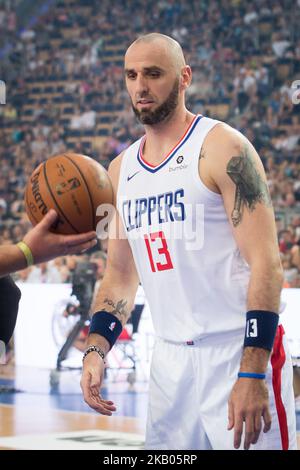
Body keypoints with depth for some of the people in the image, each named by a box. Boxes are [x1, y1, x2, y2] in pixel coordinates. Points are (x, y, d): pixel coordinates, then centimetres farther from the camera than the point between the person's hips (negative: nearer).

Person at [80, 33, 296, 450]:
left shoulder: (222, 147, -8)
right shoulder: (121, 170, 12)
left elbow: (266, 264, -14)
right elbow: (120, 275, 18)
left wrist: (252, 375, -21)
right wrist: (96, 349, 1)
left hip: (240, 352, -6)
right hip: (170, 360, 6)